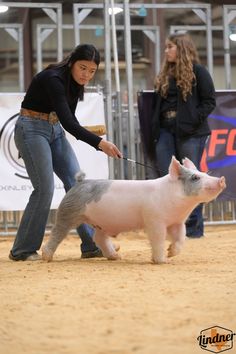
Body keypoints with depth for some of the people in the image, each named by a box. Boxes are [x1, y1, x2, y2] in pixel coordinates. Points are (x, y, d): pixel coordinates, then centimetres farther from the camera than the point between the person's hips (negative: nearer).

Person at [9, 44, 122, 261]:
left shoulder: (75, 82, 0)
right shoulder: (52, 79, -26)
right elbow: (67, 121, -33)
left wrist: (95, 141, -4)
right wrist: (99, 142, -39)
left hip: (55, 130, 8)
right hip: (32, 129, -8)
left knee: (77, 183, -1)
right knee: (45, 188, -13)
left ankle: (91, 245, 1)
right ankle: (22, 250, -2)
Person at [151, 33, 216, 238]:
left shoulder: (198, 71, -1)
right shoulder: (164, 75, 18)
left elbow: (209, 101, -5)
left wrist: (194, 121, -18)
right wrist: (155, 131, 7)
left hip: (190, 132, -6)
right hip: (165, 131, 6)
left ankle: (194, 226, 3)